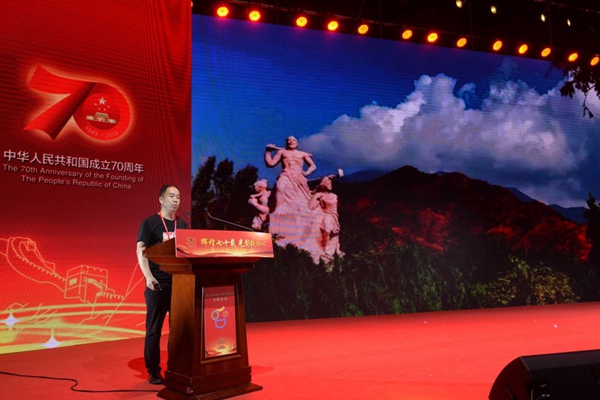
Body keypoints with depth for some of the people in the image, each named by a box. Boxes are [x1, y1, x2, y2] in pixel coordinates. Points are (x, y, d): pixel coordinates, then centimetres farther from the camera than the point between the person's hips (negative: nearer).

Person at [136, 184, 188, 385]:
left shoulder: (183, 225, 12)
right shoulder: (149, 223, -2)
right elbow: (141, 251, -8)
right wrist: (149, 277, -20)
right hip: (158, 284, -5)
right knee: (154, 329, 3)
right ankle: (153, 372, 12)